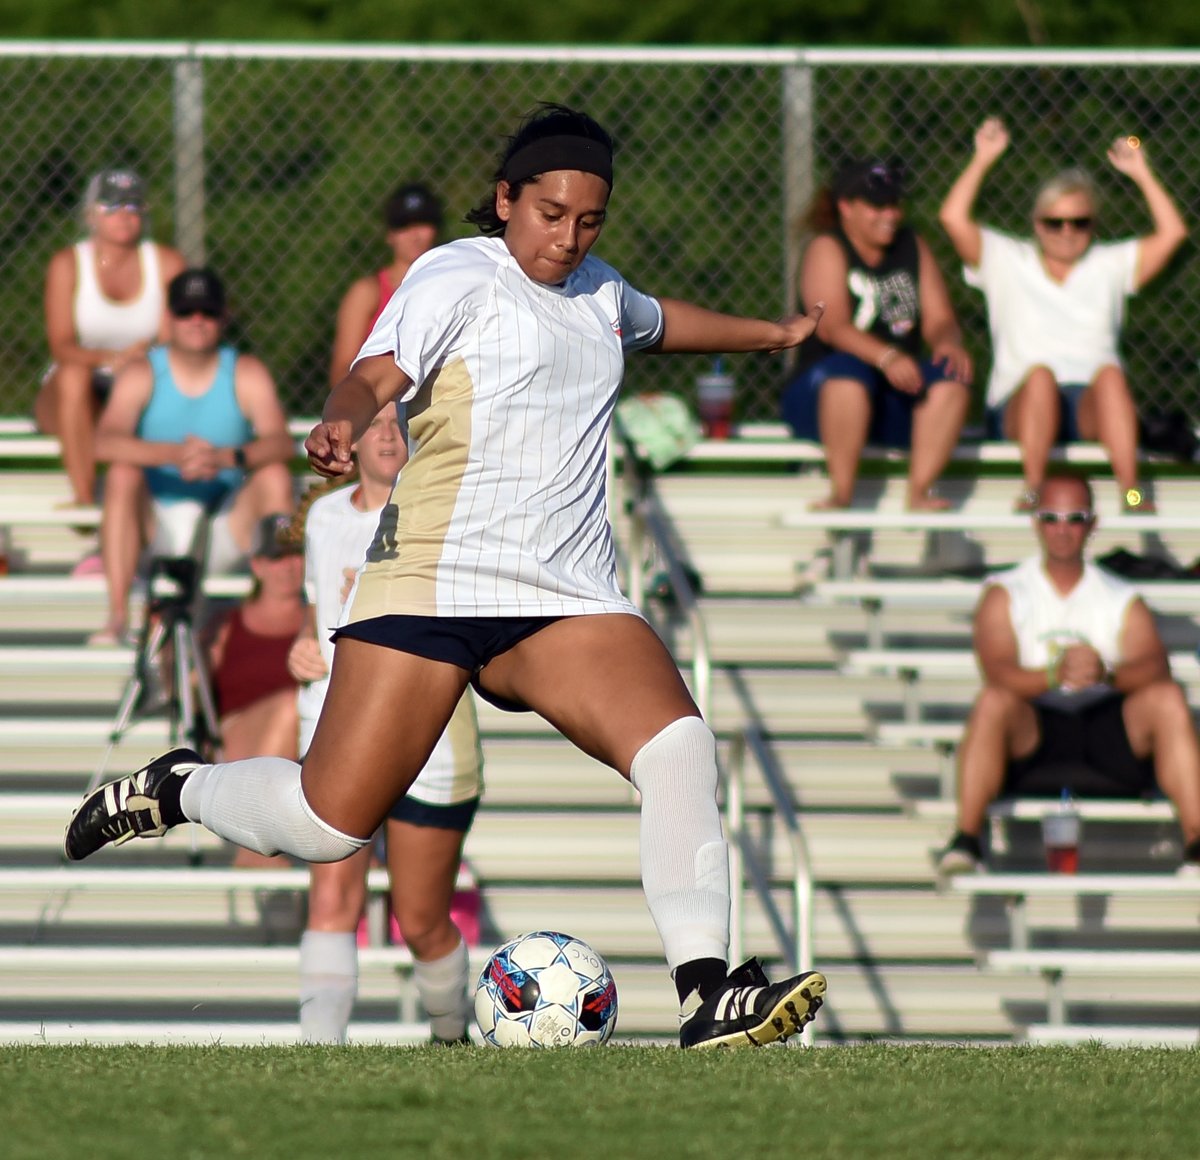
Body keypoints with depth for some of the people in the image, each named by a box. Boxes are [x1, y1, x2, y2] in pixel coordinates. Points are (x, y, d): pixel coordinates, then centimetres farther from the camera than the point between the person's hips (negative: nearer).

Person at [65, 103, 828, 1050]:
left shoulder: (599, 291, 21)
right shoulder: (460, 276, -1)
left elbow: (657, 321, 45)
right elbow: (378, 375, -16)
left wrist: (769, 333, 59)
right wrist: (342, 424, -38)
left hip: (568, 599, 6)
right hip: (435, 577, -5)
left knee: (680, 746, -22)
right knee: (330, 824, -9)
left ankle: (706, 997, -22)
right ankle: (176, 791, 22)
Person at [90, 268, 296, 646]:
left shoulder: (246, 373, 0)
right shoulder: (142, 374, -3)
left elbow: (280, 443, -16)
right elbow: (104, 444, -21)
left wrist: (226, 457, -37)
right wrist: (174, 454, -37)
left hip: (226, 532, 1)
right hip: (159, 530, -1)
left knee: (275, 474, -23)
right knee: (122, 472, -27)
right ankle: (117, 616, -31)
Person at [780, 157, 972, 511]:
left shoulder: (912, 247, 13)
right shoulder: (827, 250, -3)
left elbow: (940, 319, 4)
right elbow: (832, 326, -19)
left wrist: (948, 343, -22)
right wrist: (886, 356, -36)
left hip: (897, 400, 4)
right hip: (821, 395, -4)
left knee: (951, 377, -24)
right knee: (848, 369, -37)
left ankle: (919, 494, -32)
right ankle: (841, 494, -37)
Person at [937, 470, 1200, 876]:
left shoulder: (1122, 599, 14)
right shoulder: (1005, 594, 9)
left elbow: (1155, 667, -4)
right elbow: (996, 671, -8)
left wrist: (1106, 673, -28)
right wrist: (1055, 675, -29)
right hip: (1034, 732, -2)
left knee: (1167, 699, -25)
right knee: (993, 702, -32)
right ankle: (965, 839, -37)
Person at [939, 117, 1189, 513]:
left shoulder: (1109, 265, 22)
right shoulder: (1008, 261, 18)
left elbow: (1171, 233, 13)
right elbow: (954, 218, 6)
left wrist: (1141, 174, 12)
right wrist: (983, 160, 7)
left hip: (1094, 407, 1)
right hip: (1020, 408, -1)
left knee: (1109, 373, -34)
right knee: (1040, 374, -36)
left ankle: (1131, 492, -46)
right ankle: (1032, 491, -41)